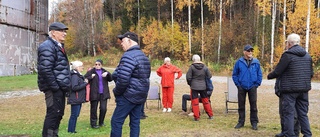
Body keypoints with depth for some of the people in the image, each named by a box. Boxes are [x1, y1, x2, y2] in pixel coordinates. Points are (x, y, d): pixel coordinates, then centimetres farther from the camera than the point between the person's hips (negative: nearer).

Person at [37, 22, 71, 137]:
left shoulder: (58, 46, 19)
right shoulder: (47, 47, -14)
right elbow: (45, 69, -23)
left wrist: (66, 84, 17)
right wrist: (54, 87, -21)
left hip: (60, 88, 10)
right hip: (54, 88, -10)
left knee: (58, 114, 15)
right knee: (53, 114, -6)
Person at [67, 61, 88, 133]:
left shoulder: (78, 75, 14)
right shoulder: (75, 76, -16)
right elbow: (74, 87, -25)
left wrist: (85, 82, 2)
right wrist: (85, 84, -19)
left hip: (79, 99, 10)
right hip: (75, 99, -10)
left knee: (75, 115, 14)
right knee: (74, 115, -3)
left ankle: (72, 130, 22)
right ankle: (71, 131, 5)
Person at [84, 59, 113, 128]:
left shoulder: (104, 71, 11)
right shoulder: (91, 72, -1)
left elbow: (110, 79, 1)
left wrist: (107, 73, -16)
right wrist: (91, 77, -19)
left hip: (103, 94, 3)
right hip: (94, 94, -3)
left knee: (103, 109, 3)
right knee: (94, 109, 3)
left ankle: (101, 122, 23)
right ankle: (93, 124, 16)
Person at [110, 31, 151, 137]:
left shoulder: (129, 56, -16)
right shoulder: (143, 56, 15)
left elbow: (122, 79, -25)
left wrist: (116, 92, -8)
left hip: (128, 96, -9)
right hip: (141, 95, 9)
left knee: (116, 121, -1)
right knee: (135, 122, 10)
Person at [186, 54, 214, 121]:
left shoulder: (192, 67, -9)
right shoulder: (204, 67, 0)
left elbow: (188, 77, -9)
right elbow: (209, 76, 3)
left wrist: (190, 84, 8)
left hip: (194, 87, -3)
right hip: (203, 86, 3)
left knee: (195, 102, 4)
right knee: (205, 100, 15)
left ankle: (196, 117, 4)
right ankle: (210, 115, 20)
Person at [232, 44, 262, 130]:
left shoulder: (256, 62, 0)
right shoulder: (239, 62, -3)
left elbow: (259, 74, 5)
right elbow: (234, 74, 3)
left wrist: (257, 84, -2)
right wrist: (237, 84, -3)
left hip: (252, 87, 0)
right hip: (241, 87, 0)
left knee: (253, 105, 4)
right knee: (241, 105, 8)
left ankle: (254, 122, 14)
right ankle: (241, 122, 20)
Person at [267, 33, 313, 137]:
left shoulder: (287, 55, -11)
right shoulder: (307, 55, 10)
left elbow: (277, 72, -10)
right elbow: (311, 73, 13)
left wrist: (269, 76, 9)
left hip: (290, 89, -6)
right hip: (304, 89, 7)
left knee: (288, 113, 0)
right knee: (303, 113, 13)